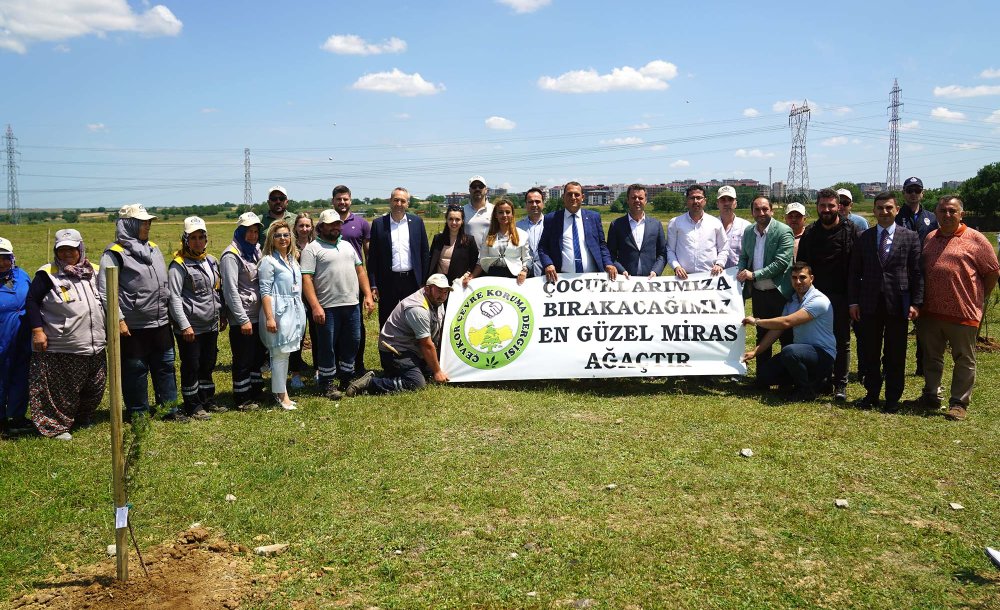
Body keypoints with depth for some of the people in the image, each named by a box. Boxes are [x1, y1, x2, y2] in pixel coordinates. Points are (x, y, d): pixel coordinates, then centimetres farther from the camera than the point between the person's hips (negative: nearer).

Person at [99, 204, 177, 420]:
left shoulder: (154, 248, 11)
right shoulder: (115, 254, -10)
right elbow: (105, 291, -15)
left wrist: (169, 309, 16)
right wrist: (118, 320, -18)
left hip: (161, 323, 7)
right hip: (134, 327, -7)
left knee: (165, 366, 13)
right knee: (135, 370, 5)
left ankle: (169, 408, 24)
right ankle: (138, 412, 18)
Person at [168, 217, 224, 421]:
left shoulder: (212, 261, 11)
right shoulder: (179, 265, -11)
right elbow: (174, 297, -16)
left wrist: (222, 315, 19)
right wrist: (185, 325, -20)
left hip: (211, 325, 7)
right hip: (190, 327, -6)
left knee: (208, 365, 16)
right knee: (191, 367, 2)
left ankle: (208, 400, 29)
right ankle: (192, 407, 13)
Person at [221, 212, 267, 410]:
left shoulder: (256, 251, 12)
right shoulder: (232, 255, -12)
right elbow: (231, 290, -17)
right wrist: (243, 319, -18)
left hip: (258, 315, 8)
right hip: (242, 318, -8)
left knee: (259, 355, 16)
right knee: (243, 360, 2)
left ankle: (256, 391, 30)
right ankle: (242, 399, 14)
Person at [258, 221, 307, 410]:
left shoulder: (292, 259, 14)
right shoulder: (268, 261, -8)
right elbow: (265, 292, -12)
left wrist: (300, 313, 16)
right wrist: (269, 318, -17)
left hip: (294, 311, 7)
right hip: (278, 311, -7)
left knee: (285, 352, 10)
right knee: (280, 353, -2)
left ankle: (280, 389, 19)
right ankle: (281, 395, 6)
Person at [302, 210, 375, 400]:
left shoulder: (347, 245, 17)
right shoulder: (312, 249, -4)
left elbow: (360, 270, 17)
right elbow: (306, 279, -11)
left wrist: (368, 296, 7)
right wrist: (315, 307, -19)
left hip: (352, 305, 6)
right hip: (328, 307, -6)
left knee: (352, 343, 13)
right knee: (327, 346, 3)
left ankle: (347, 378, 28)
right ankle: (327, 383, 16)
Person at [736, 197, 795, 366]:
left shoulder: (783, 231, -11)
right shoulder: (748, 231, 6)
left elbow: (782, 262, -18)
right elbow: (743, 256, 17)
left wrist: (754, 275, -19)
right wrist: (741, 271, -5)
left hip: (779, 292, -5)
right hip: (758, 292, 6)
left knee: (786, 336, 3)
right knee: (762, 335, 15)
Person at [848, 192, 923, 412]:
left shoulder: (910, 237, 2)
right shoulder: (864, 238, 6)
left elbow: (917, 272, 0)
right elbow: (854, 272, 7)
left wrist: (916, 303, -6)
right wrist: (853, 301, 0)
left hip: (898, 304, -1)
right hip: (870, 304, 2)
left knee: (895, 355, 6)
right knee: (869, 353, 8)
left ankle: (893, 399, 18)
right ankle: (871, 394, 21)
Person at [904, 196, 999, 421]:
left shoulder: (974, 239, -5)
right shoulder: (930, 238, 11)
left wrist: (978, 299, 1)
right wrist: (919, 301, 12)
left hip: (962, 312, -5)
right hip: (930, 311, 5)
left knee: (964, 360, 5)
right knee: (931, 357, 15)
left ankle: (959, 403, 14)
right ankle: (931, 396, 28)